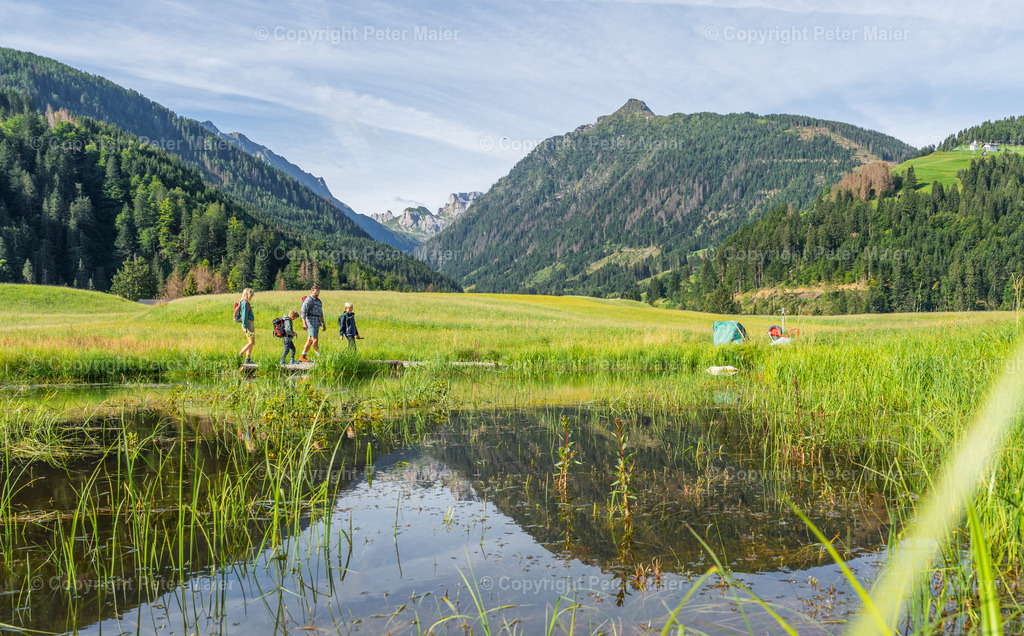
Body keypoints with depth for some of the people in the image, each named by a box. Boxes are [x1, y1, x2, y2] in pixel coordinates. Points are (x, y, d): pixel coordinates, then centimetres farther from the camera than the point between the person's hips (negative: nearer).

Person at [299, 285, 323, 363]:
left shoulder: (318, 301, 18)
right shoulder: (308, 300, -10)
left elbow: (320, 313, 25)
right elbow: (303, 311, -19)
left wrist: (323, 323, 22)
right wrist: (304, 323, -28)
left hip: (316, 323, 9)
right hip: (310, 322, -9)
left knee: (310, 341, 9)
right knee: (315, 340, -10)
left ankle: (302, 357, 14)